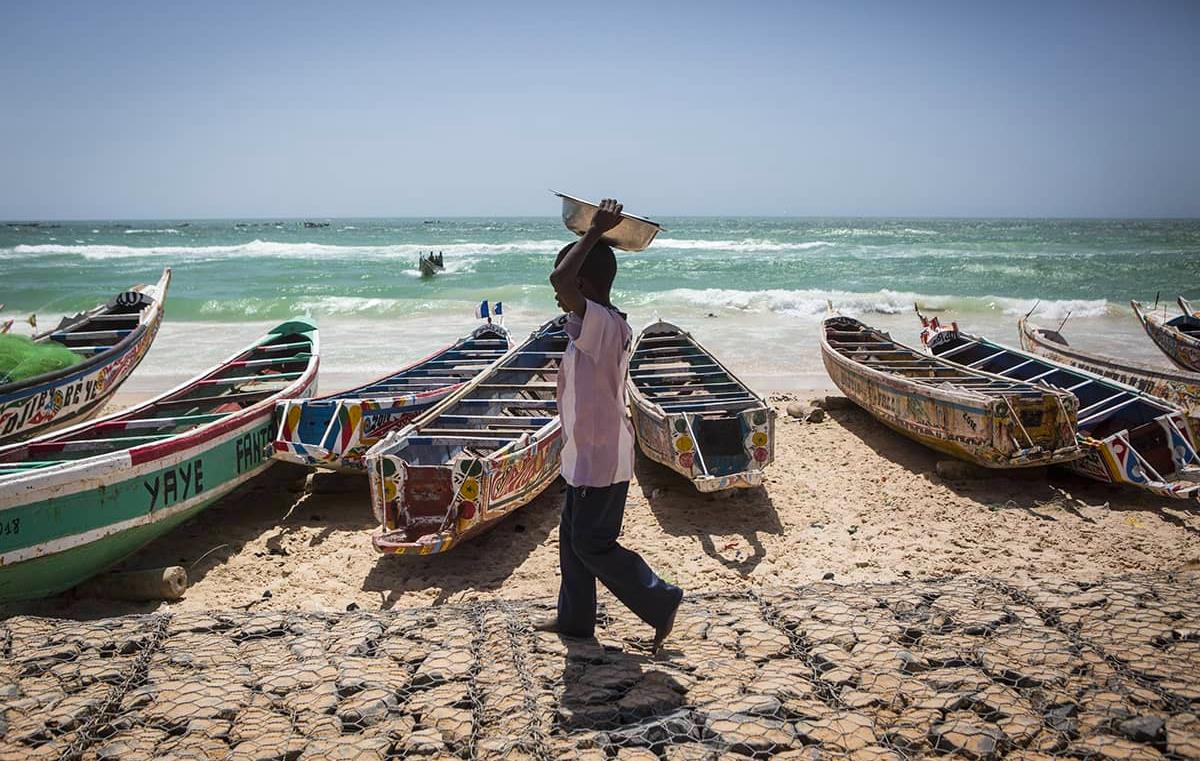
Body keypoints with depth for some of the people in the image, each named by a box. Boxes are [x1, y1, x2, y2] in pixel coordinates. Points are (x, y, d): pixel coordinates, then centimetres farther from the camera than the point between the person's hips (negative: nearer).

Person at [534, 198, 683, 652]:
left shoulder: (600, 324, -24)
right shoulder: (613, 326, 6)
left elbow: (560, 280, -40)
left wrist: (595, 233, -29)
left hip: (599, 461, -10)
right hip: (591, 456, 10)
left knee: (592, 545, 2)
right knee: (572, 537, 19)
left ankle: (660, 602, 12)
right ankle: (574, 618, 31)